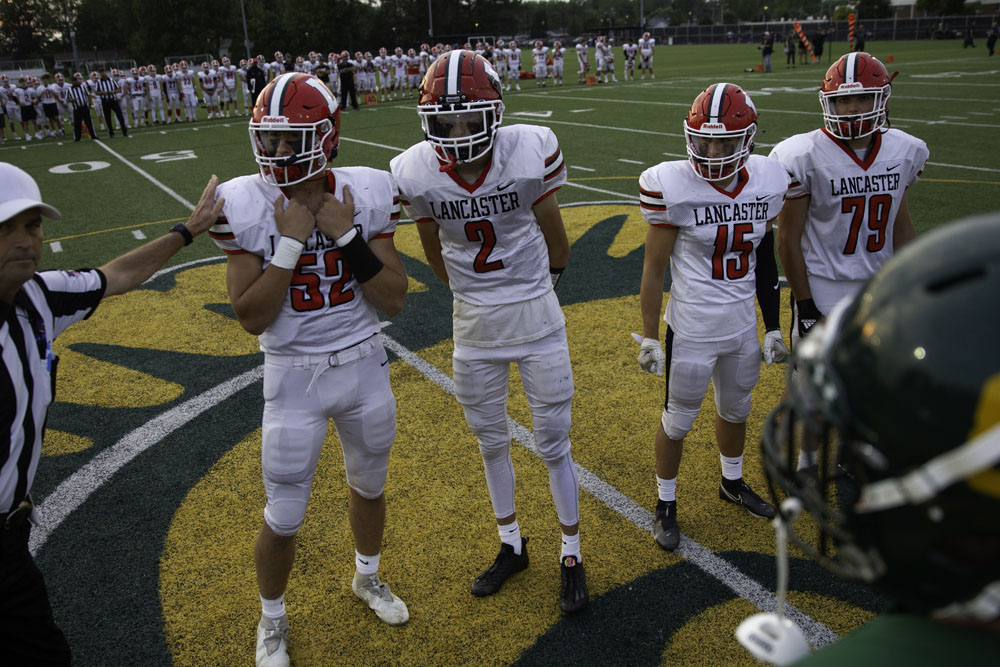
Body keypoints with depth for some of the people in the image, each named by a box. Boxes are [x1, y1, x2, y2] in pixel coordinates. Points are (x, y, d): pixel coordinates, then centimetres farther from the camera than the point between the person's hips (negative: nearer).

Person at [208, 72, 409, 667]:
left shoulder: (365, 194, -11)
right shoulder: (245, 206, -14)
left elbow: (394, 300, -12)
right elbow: (252, 318, -16)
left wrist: (346, 234, -21)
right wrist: (290, 241, -23)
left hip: (365, 366, 2)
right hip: (294, 377, -2)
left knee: (369, 486, 22)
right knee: (284, 517, 8)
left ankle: (368, 578, 51)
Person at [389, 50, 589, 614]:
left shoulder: (532, 152, -19)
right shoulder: (416, 175, -14)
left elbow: (554, 236, 0)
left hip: (538, 318, -2)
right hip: (474, 327, 2)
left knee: (554, 446, 9)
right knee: (492, 443, 18)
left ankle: (572, 556, 30)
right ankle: (512, 546, 40)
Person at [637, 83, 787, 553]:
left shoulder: (766, 183, -3)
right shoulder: (673, 186, -17)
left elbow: (764, 262, 8)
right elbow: (654, 269, -10)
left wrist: (773, 327, 11)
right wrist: (649, 337, -9)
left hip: (743, 324, 5)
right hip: (692, 329, -5)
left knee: (736, 409, 24)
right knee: (678, 420, 10)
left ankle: (732, 483, 50)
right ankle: (665, 505, 32)